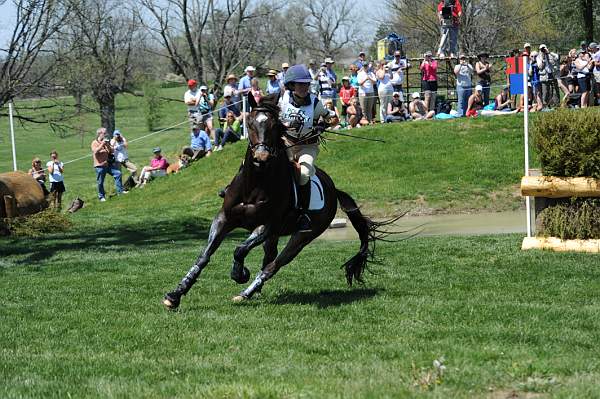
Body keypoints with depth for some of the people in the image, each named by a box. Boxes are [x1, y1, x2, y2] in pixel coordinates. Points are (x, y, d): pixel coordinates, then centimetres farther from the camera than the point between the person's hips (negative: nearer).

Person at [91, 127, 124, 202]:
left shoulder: (106, 142, 15)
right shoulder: (94, 143, -3)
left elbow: (111, 151, 11)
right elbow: (95, 151, -20)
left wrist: (108, 145, -7)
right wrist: (102, 144, -21)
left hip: (107, 164, 6)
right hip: (99, 166, -6)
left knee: (118, 173, -4)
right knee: (100, 182, -2)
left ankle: (120, 191, 2)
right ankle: (101, 197, 9)